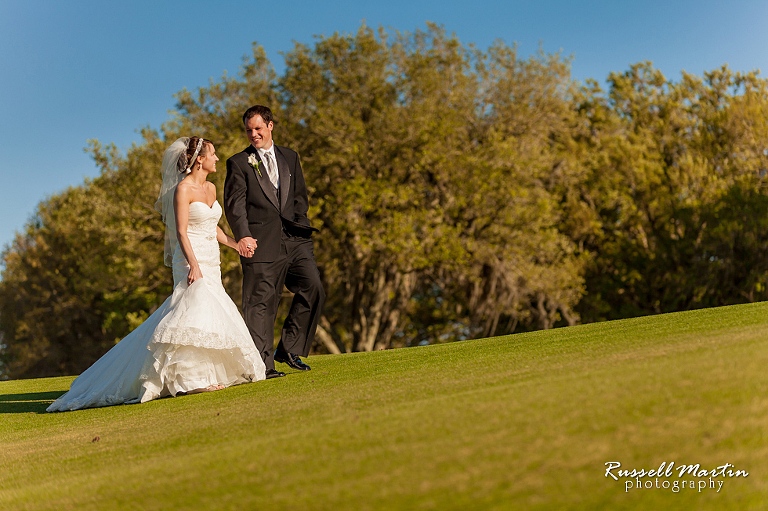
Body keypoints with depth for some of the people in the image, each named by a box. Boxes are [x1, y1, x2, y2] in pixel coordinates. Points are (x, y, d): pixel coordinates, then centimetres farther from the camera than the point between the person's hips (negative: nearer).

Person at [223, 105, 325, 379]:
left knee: (313, 289, -8)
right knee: (260, 302, -3)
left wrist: (299, 223, 5)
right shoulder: (238, 163, 6)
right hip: (261, 242, -4)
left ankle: (289, 349, 5)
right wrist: (242, 235, -18)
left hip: (294, 239, 4)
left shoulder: (290, 157, 20)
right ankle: (262, 364, 4)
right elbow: (234, 204, -3)